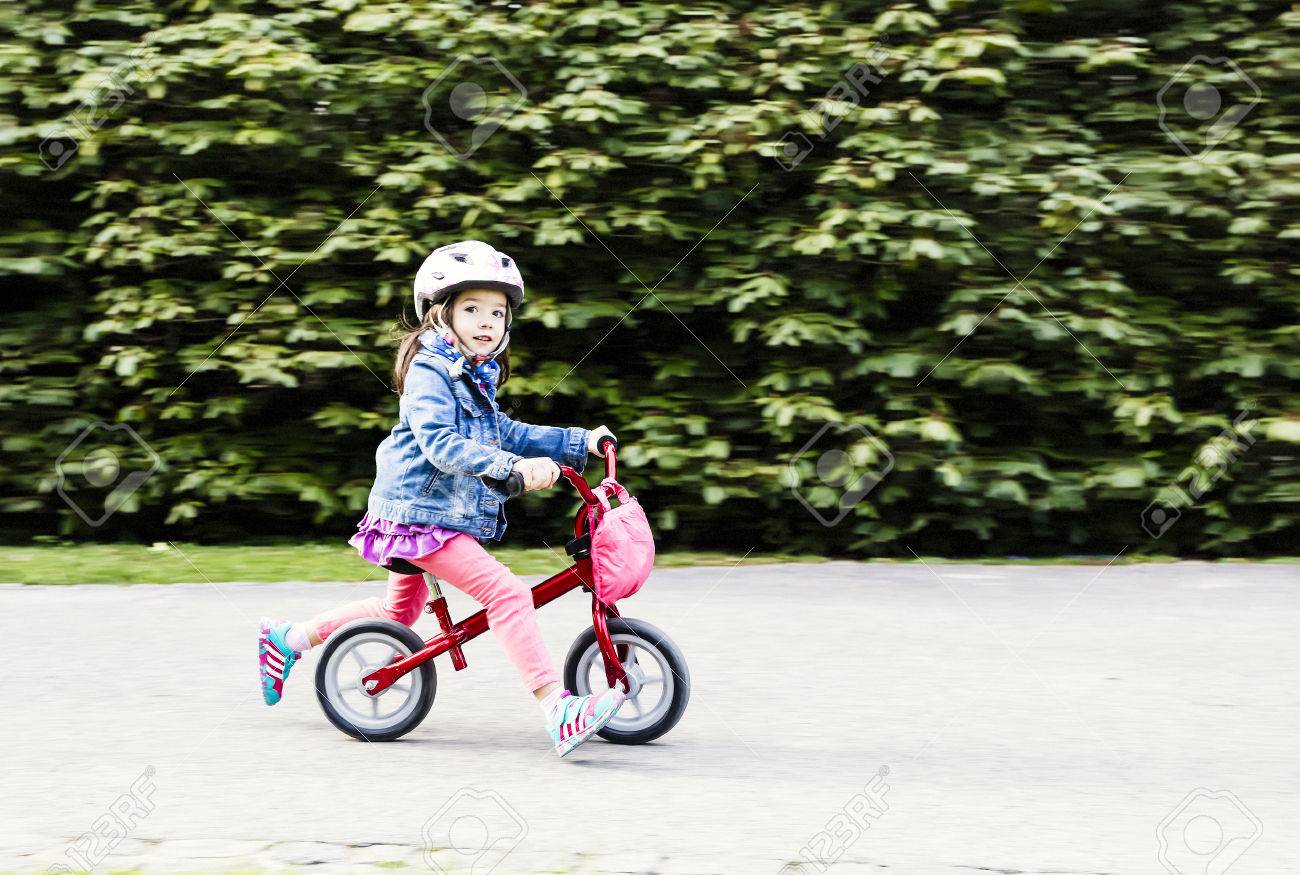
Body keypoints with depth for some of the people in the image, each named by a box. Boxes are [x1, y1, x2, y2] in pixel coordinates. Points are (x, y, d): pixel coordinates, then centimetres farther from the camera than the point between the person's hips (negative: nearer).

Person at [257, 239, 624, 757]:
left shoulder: (475, 378, 16)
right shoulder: (429, 371, -15)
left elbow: (504, 435, 25)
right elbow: (440, 443, -29)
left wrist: (580, 442, 19)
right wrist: (514, 466, -41)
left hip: (449, 514, 11)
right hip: (420, 513, -11)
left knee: (401, 609, 25)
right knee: (507, 593, -21)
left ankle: (288, 640, 37)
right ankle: (557, 709, -28)